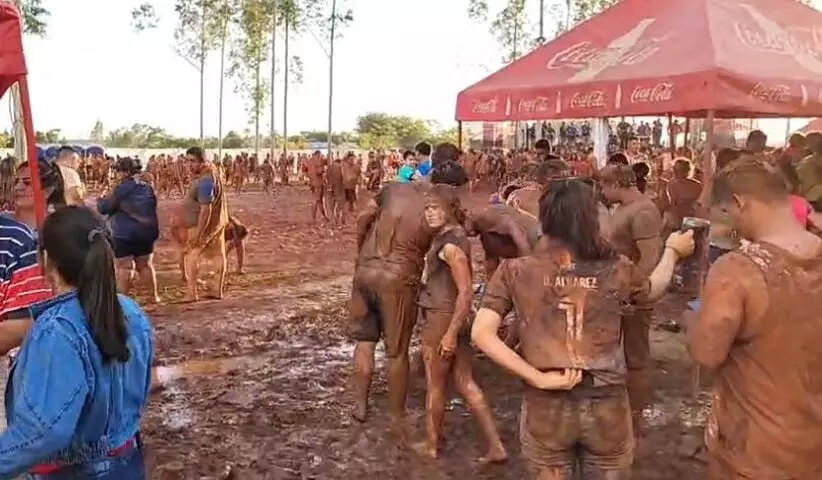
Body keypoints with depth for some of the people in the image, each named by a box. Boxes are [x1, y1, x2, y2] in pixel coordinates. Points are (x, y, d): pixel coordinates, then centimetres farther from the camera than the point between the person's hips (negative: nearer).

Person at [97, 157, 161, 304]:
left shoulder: (121, 189, -10)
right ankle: (154, 295, 19)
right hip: (146, 231, 6)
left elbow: (104, 208, -5)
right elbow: (152, 207, 22)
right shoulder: (147, 188, 10)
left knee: (124, 266, -2)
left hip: (125, 233, -6)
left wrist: (101, 199, 15)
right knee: (145, 264, 15)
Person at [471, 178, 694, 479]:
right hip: (607, 407, 1)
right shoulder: (617, 270, -5)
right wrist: (672, 250, 36)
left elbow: (481, 334, -16)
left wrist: (538, 378, -14)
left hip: (546, 407, -1)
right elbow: (654, 288, 17)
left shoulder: (515, 272, -8)